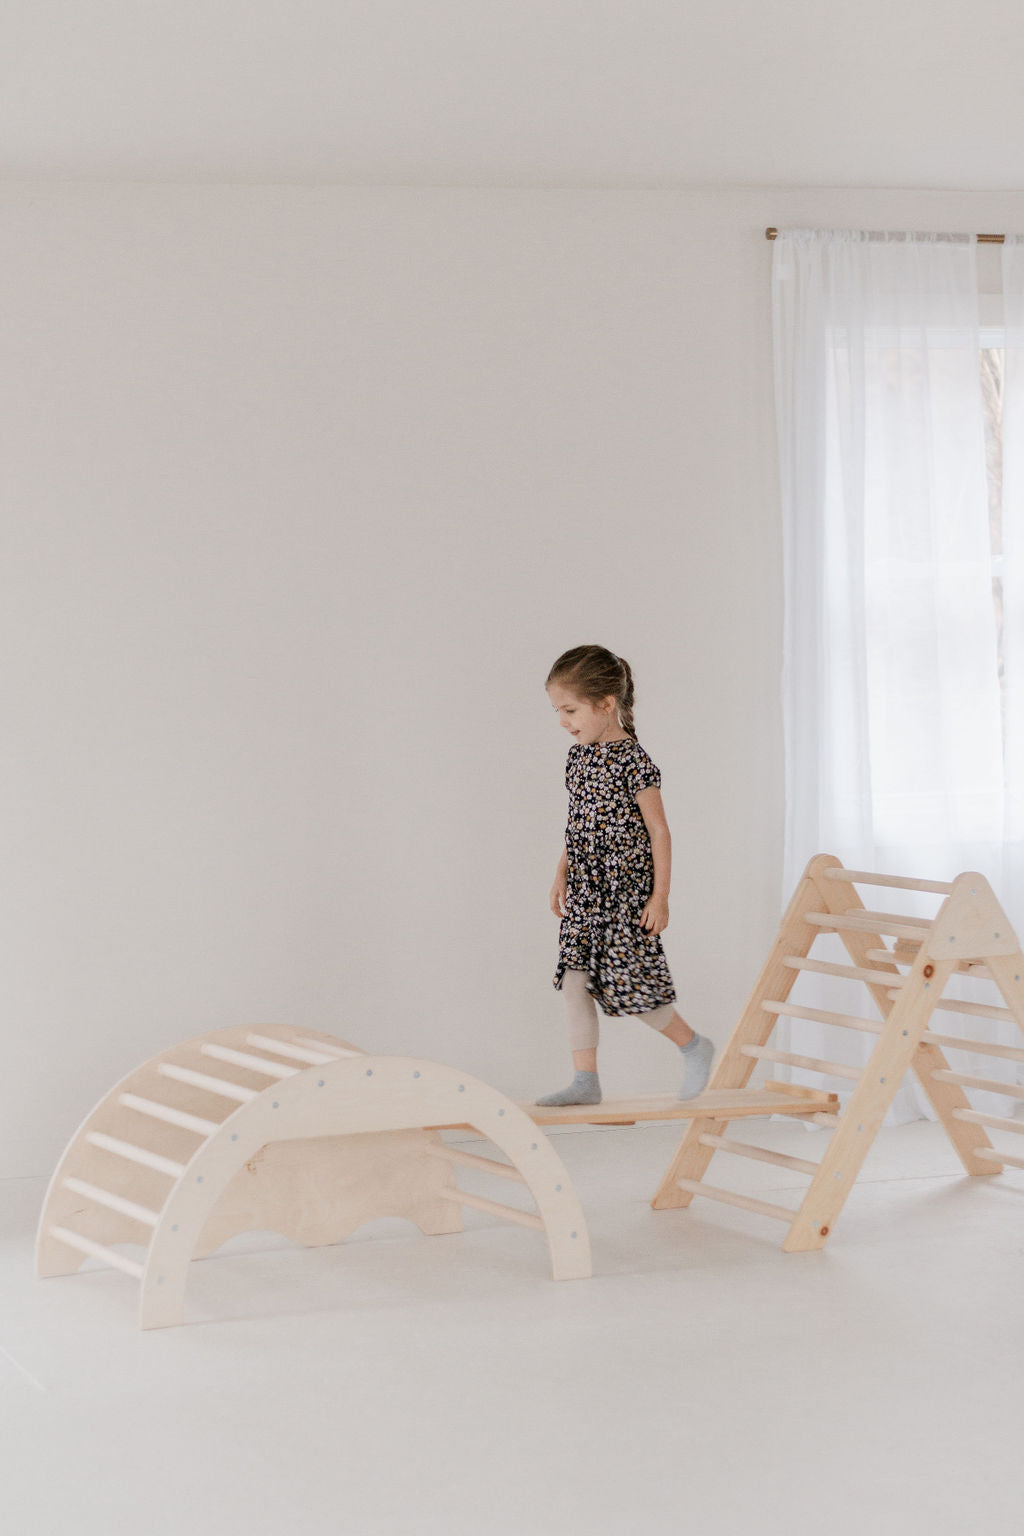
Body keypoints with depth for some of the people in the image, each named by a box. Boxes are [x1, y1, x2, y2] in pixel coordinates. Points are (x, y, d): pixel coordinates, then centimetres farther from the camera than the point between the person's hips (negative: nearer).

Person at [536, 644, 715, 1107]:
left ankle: (694, 1046, 18)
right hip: (584, 891, 7)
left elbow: (659, 831, -11)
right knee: (574, 981, 0)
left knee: (627, 986, -5)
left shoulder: (633, 762, -14)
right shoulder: (578, 757, 8)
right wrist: (561, 876, 15)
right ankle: (585, 1082, 5)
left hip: (626, 890, -7)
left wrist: (660, 895, -13)